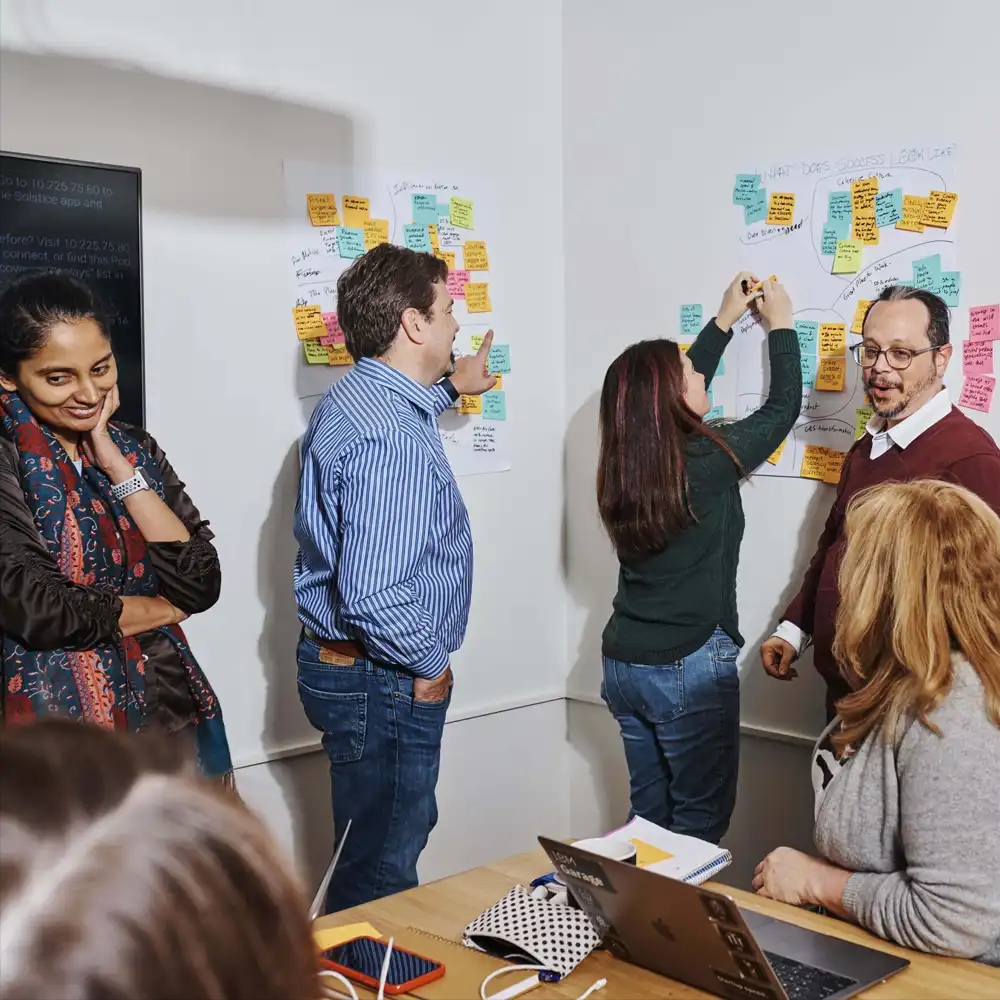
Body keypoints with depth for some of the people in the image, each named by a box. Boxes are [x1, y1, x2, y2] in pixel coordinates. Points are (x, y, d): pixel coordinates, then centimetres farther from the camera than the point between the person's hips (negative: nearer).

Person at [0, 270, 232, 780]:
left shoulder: (135, 449, 5)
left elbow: (200, 585, -5)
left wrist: (117, 467, -10)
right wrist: (164, 607, -5)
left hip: (171, 710, 5)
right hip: (59, 723, -5)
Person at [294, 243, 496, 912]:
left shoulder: (351, 398, 6)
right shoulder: (395, 438, -27)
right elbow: (374, 594, -32)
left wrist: (450, 387, 43)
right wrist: (431, 665, -16)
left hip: (339, 662, 11)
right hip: (383, 680, -10)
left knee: (378, 854, 24)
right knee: (382, 872, 4)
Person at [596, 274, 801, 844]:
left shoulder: (627, 464, 1)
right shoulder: (709, 460, -16)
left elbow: (677, 399, 19)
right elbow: (784, 407, 0)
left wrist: (726, 321, 26)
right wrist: (780, 326, 14)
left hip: (623, 664, 7)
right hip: (691, 668, -7)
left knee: (650, 812, 17)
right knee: (700, 819, 6)